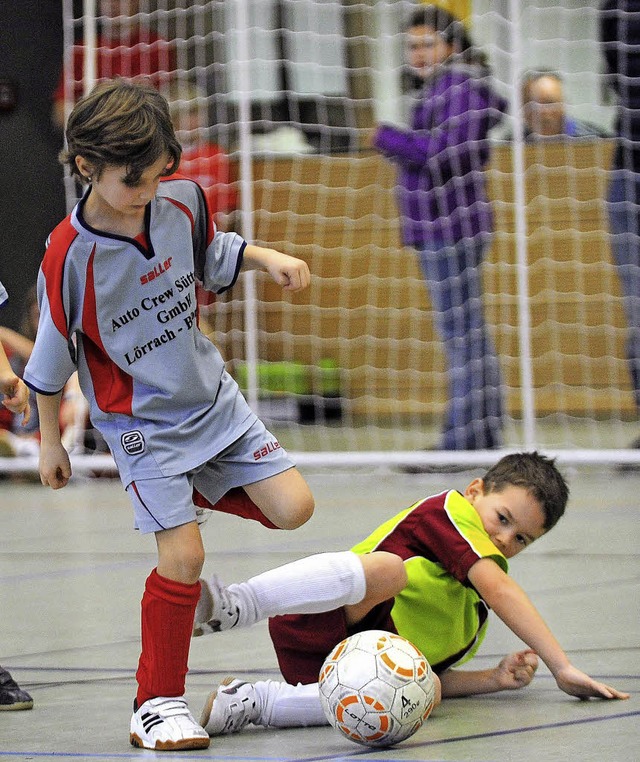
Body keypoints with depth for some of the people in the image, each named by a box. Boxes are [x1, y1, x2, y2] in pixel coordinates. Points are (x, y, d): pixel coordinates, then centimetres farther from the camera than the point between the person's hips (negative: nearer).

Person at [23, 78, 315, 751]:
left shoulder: (182, 199, -9)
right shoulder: (70, 256, -22)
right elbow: (52, 356, -9)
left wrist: (267, 258, -3)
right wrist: (50, 440, 0)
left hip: (213, 398, 5)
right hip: (141, 424, -5)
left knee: (292, 507, -4)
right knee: (182, 557, -12)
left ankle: (200, 493, 26)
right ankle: (158, 703, 4)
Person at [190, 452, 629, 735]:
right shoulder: (448, 511, 6)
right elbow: (499, 589, -7)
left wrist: (496, 679, 11)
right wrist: (563, 668, -9)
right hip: (320, 624, -7)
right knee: (386, 567, -38)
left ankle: (254, 704, -31)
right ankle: (236, 605, -56)